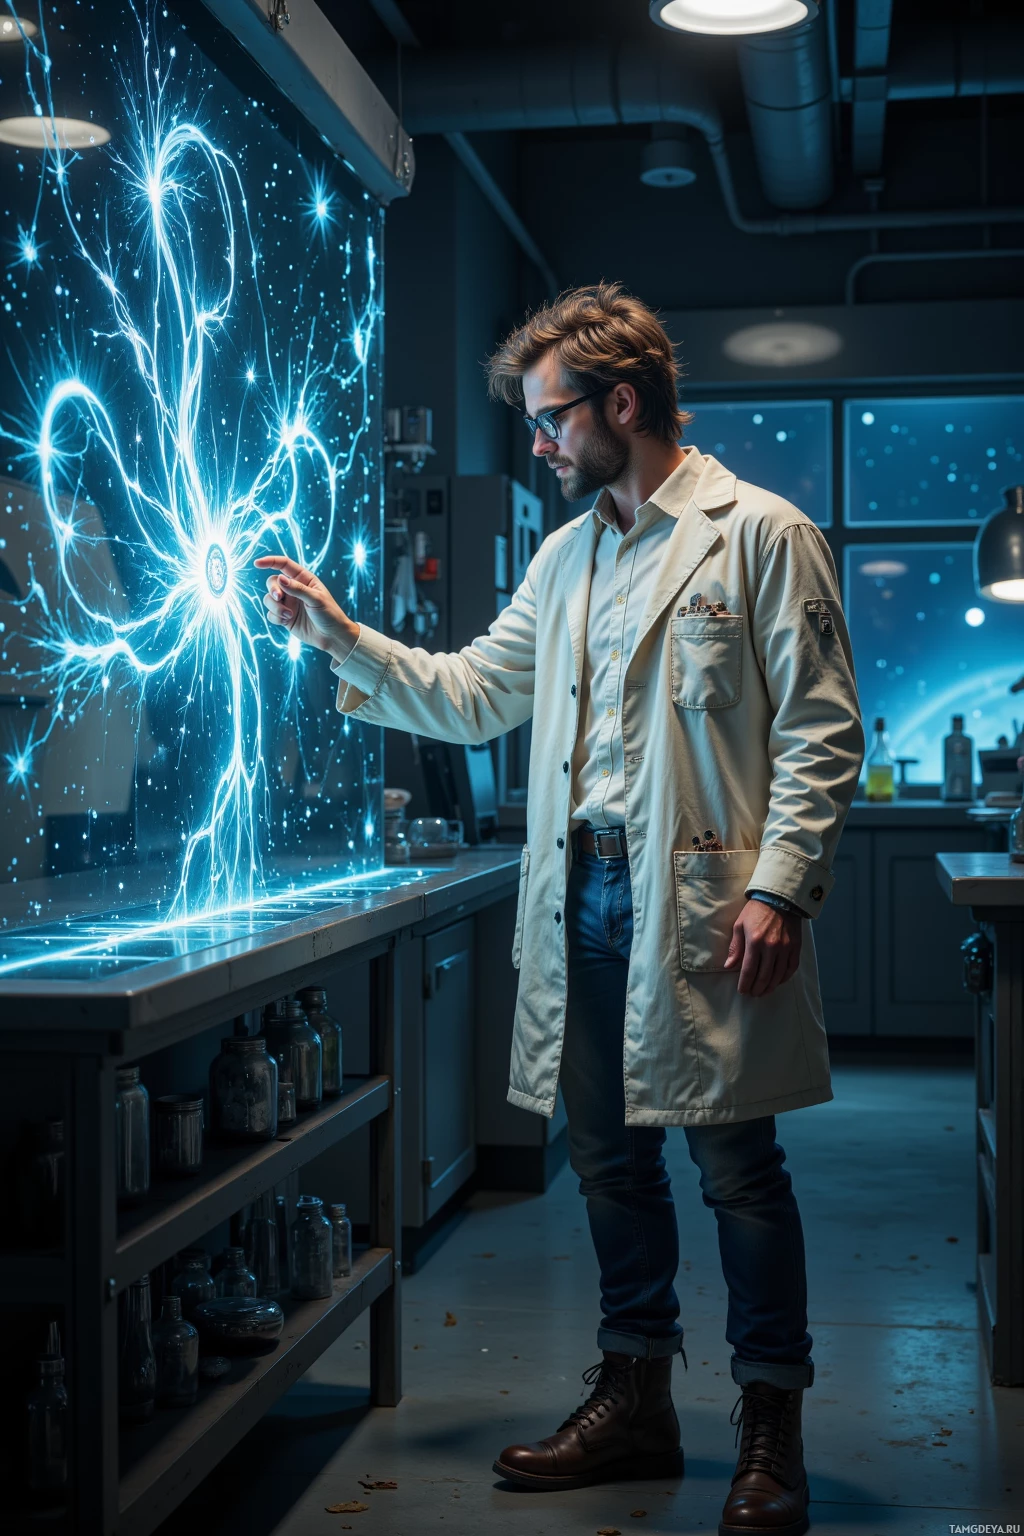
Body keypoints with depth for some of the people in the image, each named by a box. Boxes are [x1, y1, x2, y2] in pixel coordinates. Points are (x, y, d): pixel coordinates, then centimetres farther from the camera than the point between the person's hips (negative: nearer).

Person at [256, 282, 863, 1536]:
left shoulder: (761, 534, -4)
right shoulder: (566, 555, 17)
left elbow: (821, 732, -7)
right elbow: (472, 695, 17)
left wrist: (776, 889, -15)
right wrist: (341, 638, 8)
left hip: (702, 906, -6)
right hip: (580, 902, 7)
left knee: (736, 1167, 1)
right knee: (610, 1159, 13)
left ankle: (771, 1432, 16)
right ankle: (634, 1402, 28)